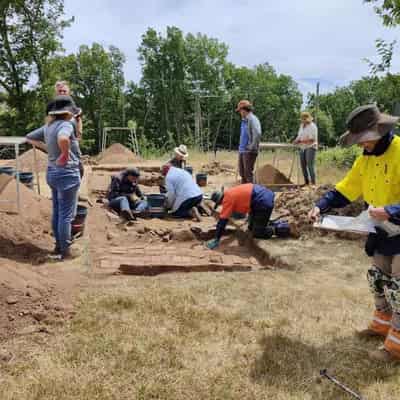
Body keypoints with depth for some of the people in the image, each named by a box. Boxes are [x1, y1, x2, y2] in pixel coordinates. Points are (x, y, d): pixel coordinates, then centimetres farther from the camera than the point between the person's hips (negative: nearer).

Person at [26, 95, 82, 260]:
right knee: (66, 215, 0)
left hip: (52, 172, 9)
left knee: (57, 212, 18)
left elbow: (29, 138, 19)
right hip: (67, 174, -9)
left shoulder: (48, 127, 6)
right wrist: (65, 154, -26)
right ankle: (64, 251, 8)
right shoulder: (66, 125, -18)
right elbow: (63, 138, -41)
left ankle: (58, 246, 30)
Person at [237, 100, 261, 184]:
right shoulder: (244, 120, 16)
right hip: (242, 150, 10)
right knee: (242, 172, 15)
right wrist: (241, 146, 17)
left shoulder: (252, 119, -13)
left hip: (249, 151, -10)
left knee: (248, 173, -7)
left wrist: (252, 147, -21)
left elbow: (257, 134, -24)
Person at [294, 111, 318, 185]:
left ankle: (313, 183, -10)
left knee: (310, 165, -13)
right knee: (303, 165, 8)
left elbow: (312, 139, -18)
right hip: (303, 148, 8)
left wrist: (300, 141, -22)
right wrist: (296, 140, -2)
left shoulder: (312, 126, -11)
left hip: (310, 147, -8)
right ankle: (306, 182, 17)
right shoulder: (302, 125, 12)